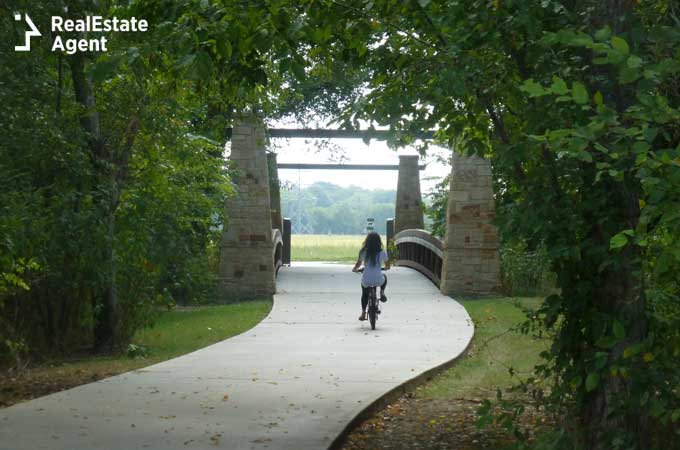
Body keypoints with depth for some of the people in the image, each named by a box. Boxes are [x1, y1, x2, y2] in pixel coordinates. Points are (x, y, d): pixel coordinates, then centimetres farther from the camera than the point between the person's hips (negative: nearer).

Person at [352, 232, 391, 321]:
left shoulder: (363, 252, -5)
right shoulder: (382, 253, -5)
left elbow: (358, 264, 5)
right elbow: (387, 266, 9)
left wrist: (354, 269, 27)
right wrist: (386, 268, 32)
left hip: (366, 281, 1)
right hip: (378, 281, -1)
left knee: (364, 294, 31)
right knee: (384, 277, 36)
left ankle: (363, 313, 30)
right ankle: (382, 293, 21)